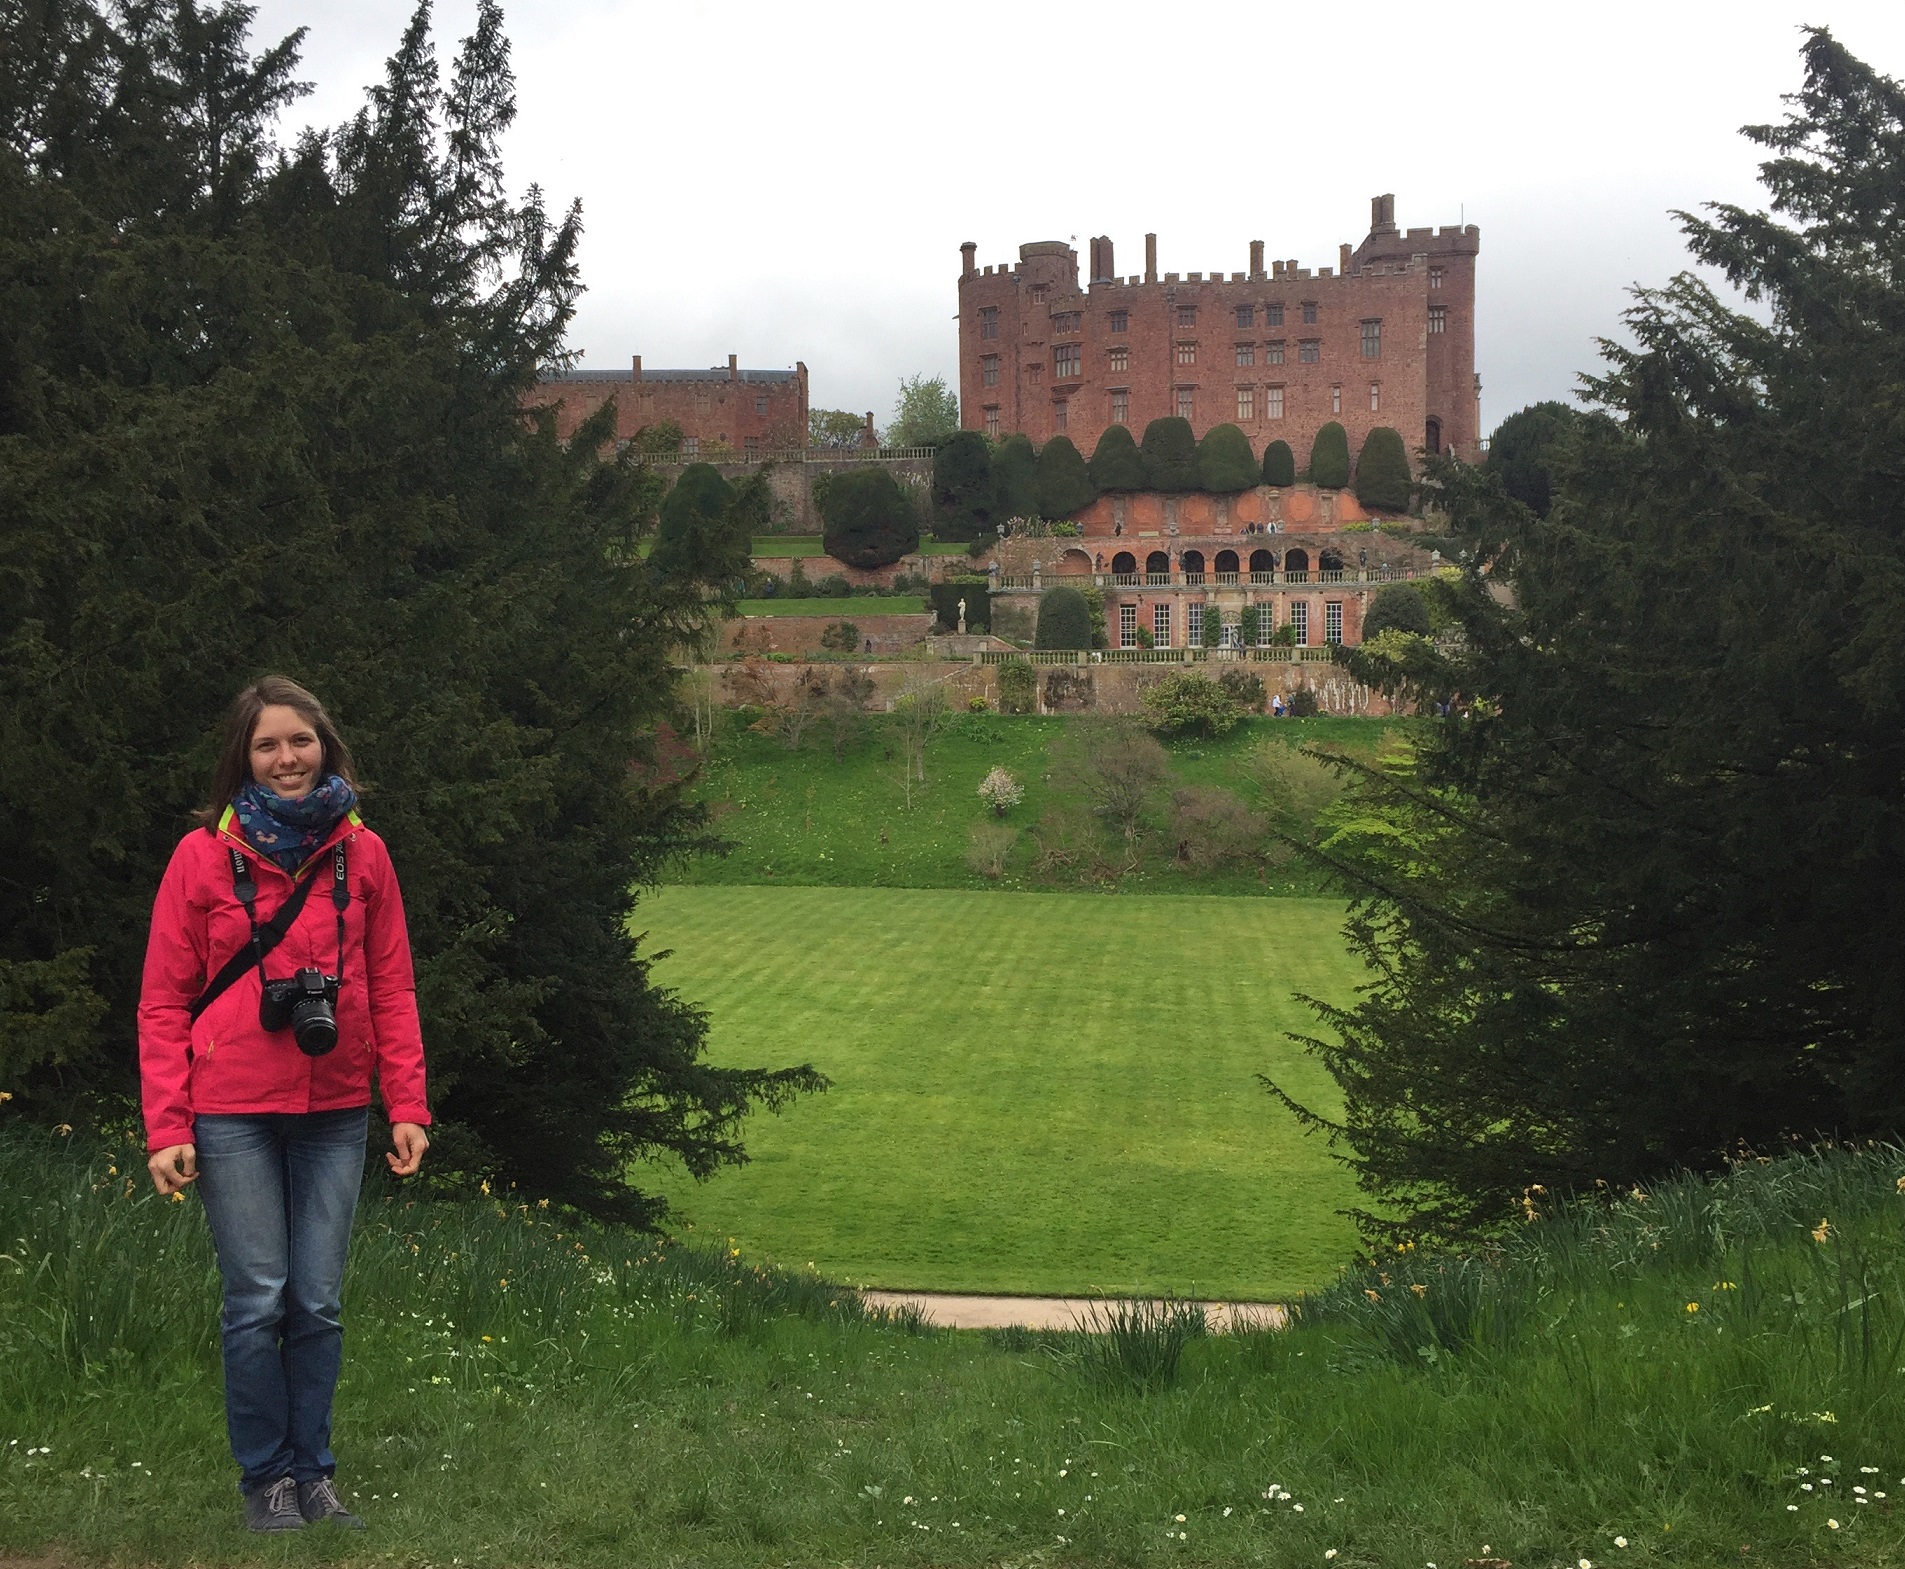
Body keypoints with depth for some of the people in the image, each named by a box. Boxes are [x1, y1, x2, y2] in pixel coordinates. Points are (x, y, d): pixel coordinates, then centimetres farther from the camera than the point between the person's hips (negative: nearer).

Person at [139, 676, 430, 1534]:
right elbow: (164, 1001, -1)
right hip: (233, 1115, -2)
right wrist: (167, 1128, -7)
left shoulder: (361, 853, 4)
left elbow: (392, 989, 7)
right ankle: (265, 1478, 16)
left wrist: (408, 1106, 1)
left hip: (334, 1112, 2)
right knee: (258, 1301, -1)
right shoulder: (204, 854, -2)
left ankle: (314, 1474, 20)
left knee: (319, 1302, 6)